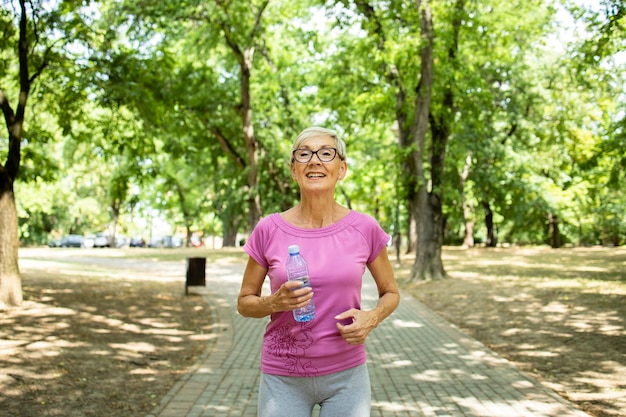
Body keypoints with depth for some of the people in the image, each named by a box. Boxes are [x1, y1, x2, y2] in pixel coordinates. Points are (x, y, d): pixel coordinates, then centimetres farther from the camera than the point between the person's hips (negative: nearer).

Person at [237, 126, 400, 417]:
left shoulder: (364, 229, -6)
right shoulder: (269, 230, -6)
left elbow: (390, 293, 8)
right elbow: (244, 302, 4)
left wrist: (372, 318, -13)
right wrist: (274, 303, -17)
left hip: (346, 374, 0)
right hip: (284, 379, 0)